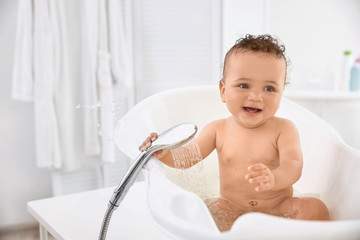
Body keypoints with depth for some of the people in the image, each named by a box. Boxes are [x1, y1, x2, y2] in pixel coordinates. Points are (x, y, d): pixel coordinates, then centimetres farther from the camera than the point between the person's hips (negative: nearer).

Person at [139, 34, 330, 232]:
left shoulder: (283, 129, -7)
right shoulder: (218, 130, 0)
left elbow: (293, 166, -21)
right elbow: (187, 157, -1)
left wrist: (274, 178, -46)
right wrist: (164, 154, -26)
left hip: (278, 209, -1)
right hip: (231, 211, 2)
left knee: (316, 208, -26)